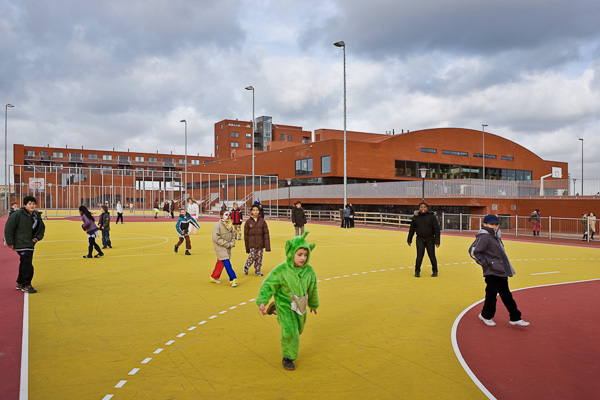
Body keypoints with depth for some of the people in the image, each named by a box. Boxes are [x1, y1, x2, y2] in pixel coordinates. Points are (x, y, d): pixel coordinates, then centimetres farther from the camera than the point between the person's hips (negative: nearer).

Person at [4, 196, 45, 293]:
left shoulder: (37, 215, 7)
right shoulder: (17, 214, -13)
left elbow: (42, 228, 20)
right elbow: (8, 228, -11)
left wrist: (37, 238, 5)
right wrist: (10, 242, -11)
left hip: (30, 244, 7)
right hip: (21, 244, -7)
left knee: (24, 263, 16)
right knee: (27, 264, -11)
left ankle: (20, 283, 29)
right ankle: (25, 285, 0)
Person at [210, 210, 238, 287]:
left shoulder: (230, 225, 8)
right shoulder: (218, 225, -13)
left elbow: (232, 236, 16)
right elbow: (216, 238, -17)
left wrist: (232, 243, -4)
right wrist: (227, 244, -16)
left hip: (228, 248, 7)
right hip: (220, 248, -6)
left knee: (221, 263, 14)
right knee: (227, 263, -11)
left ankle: (214, 277, 29)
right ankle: (233, 279, -8)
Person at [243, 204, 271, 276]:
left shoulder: (262, 221, 2)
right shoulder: (248, 221, 1)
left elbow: (266, 234, 1)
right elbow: (246, 235, 4)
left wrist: (267, 246, -5)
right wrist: (247, 247, 3)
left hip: (260, 243, 2)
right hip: (252, 244, -1)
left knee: (259, 257, 4)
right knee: (252, 256, -6)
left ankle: (257, 271, 20)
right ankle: (246, 266, 20)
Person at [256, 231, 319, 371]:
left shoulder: (309, 271, -11)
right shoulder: (281, 270, -22)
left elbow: (312, 289, 6)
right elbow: (268, 285, -16)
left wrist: (313, 304, 19)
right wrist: (262, 301, -28)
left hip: (300, 305, 5)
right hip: (285, 304, -5)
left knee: (298, 329, 23)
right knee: (289, 331, -15)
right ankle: (288, 357, 10)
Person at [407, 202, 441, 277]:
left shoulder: (431, 216, -4)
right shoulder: (416, 217, 2)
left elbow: (437, 229, -4)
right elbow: (412, 229, 11)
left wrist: (437, 241, -8)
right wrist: (409, 240, 13)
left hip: (430, 240, -1)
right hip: (420, 240, 1)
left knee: (432, 256, 5)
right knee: (419, 256, -3)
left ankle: (435, 271, 23)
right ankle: (417, 271, 13)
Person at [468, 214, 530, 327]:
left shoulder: (495, 236, 12)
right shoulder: (484, 237, -17)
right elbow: (473, 251, -22)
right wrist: (485, 264, -17)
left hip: (502, 272, 9)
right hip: (492, 273, -9)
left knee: (506, 295, 15)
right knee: (491, 295, 3)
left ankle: (515, 318, 23)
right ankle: (486, 316, 23)